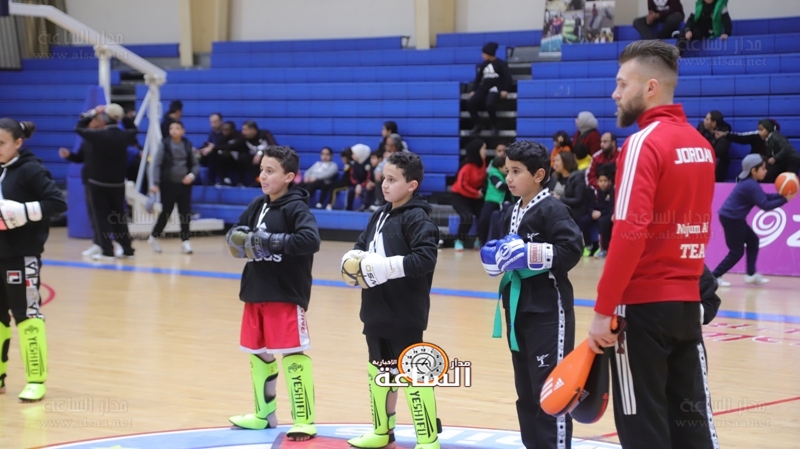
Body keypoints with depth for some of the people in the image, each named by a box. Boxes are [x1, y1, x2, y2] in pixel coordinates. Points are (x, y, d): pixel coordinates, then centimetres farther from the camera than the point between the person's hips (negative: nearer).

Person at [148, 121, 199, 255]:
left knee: (185, 213, 0)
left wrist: (192, 175, -9)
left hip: (184, 184, 3)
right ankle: (154, 237, 22)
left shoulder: (188, 145, 5)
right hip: (168, 184, -3)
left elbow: (195, 165, 12)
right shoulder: (164, 144, -3)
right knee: (166, 212, 2)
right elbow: (156, 164, -6)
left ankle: (185, 241, 7)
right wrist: (155, 183, -15)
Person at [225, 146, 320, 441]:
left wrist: (271, 243, -25)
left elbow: (310, 240, -27)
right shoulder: (257, 206, 9)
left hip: (287, 295, -8)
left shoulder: (296, 208, -13)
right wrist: (237, 241, -5)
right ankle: (264, 414, 29)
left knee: (294, 355, -7)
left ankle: (304, 421, -1)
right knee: (259, 354, 16)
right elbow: (236, 233, 19)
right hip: (256, 292, 8)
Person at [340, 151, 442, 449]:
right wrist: (352, 260, -4)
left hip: (404, 315, -9)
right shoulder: (379, 215, 11)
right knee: (379, 371, 19)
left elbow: (426, 258, -25)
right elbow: (362, 246, 19)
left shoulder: (417, 218, -14)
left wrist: (384, 267, -26)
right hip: (376, 311, 9)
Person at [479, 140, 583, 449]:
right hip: (518, 307, 9)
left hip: (548, 309, -9)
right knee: (526, 388, 13)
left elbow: (571, 249, -22)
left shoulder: (552, 210, -13)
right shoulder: (512, 213, 13)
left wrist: (530, 254, -24)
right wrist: (497, 257, 0)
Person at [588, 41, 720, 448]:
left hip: (644, 304, -7)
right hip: (687, 301, 7)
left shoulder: (643, 143, -13)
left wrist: (603, 309, -17)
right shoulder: (700, 144, 10)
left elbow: (629, 233, -20)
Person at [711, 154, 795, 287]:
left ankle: (751, 274, 21)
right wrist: (785, 200, -17)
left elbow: (765, 197, 16)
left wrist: (781, 195, 2)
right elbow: (765, 205, -22)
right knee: (737, 252, -6)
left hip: (733, 218, 11)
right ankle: (714, 277, -4)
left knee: (753, 241, 17)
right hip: (731, 219, -11)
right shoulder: (751, 186, -20)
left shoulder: (748, 183, 13)